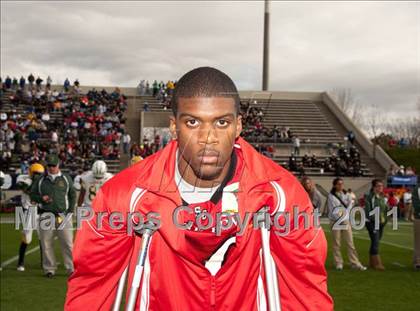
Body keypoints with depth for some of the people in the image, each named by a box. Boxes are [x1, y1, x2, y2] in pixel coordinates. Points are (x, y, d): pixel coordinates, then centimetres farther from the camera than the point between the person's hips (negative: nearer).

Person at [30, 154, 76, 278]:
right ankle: (49, 269, 14)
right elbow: (32, 194, 11)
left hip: (63, 215, -1)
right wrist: (41, 198, -10)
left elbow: (72, 195, 10)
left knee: (68, 244, -2)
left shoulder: (66, 178, 6)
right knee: (46, 244, 4)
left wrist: (70, 210, 1)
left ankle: (72, 268, 4)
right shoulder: (40, 180, 6)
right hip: (46, 215, 1)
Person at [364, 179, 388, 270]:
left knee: (375, 242, 12)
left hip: (381, 223, 7)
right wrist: (374, 218, -19)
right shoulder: (369, 196, -8)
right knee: (375, 242, -11)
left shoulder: (383, 197, 14)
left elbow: (386, 209, 18)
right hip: (372, 222, -7)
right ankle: (377, 263, -11)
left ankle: (372, 262, 21)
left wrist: (384, 219, 2)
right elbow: (368, 210, -13)